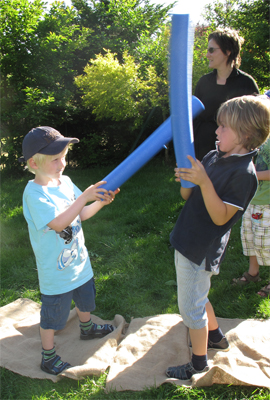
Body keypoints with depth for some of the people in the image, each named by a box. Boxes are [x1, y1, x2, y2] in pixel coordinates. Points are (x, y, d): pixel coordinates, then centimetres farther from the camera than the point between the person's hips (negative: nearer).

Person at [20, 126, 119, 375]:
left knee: (85, 299, 29)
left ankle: (87, 328, 57)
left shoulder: (65, 181, -3)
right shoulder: (34, 193, -25)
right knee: (52, 317, 11)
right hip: (56, 271, -7)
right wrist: (85, 196, -37)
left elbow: (81, 214, 5)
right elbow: (58, 223, -35)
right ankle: (48, 358, 33)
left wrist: (101, 202, -12)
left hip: (79, 260, 8)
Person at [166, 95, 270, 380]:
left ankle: (199, 363, 29)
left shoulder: (243, 172, -21)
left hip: (201, 250, -9)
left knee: (191, 307, 7)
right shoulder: (213, 157, 3)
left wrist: (204, 182, -33)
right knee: (197, 298, 26)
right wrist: (185, 180, -14)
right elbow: (188, 197, 7)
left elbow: (220, 217, -24)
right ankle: (216, 337, 50)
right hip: (188, 240, 9)